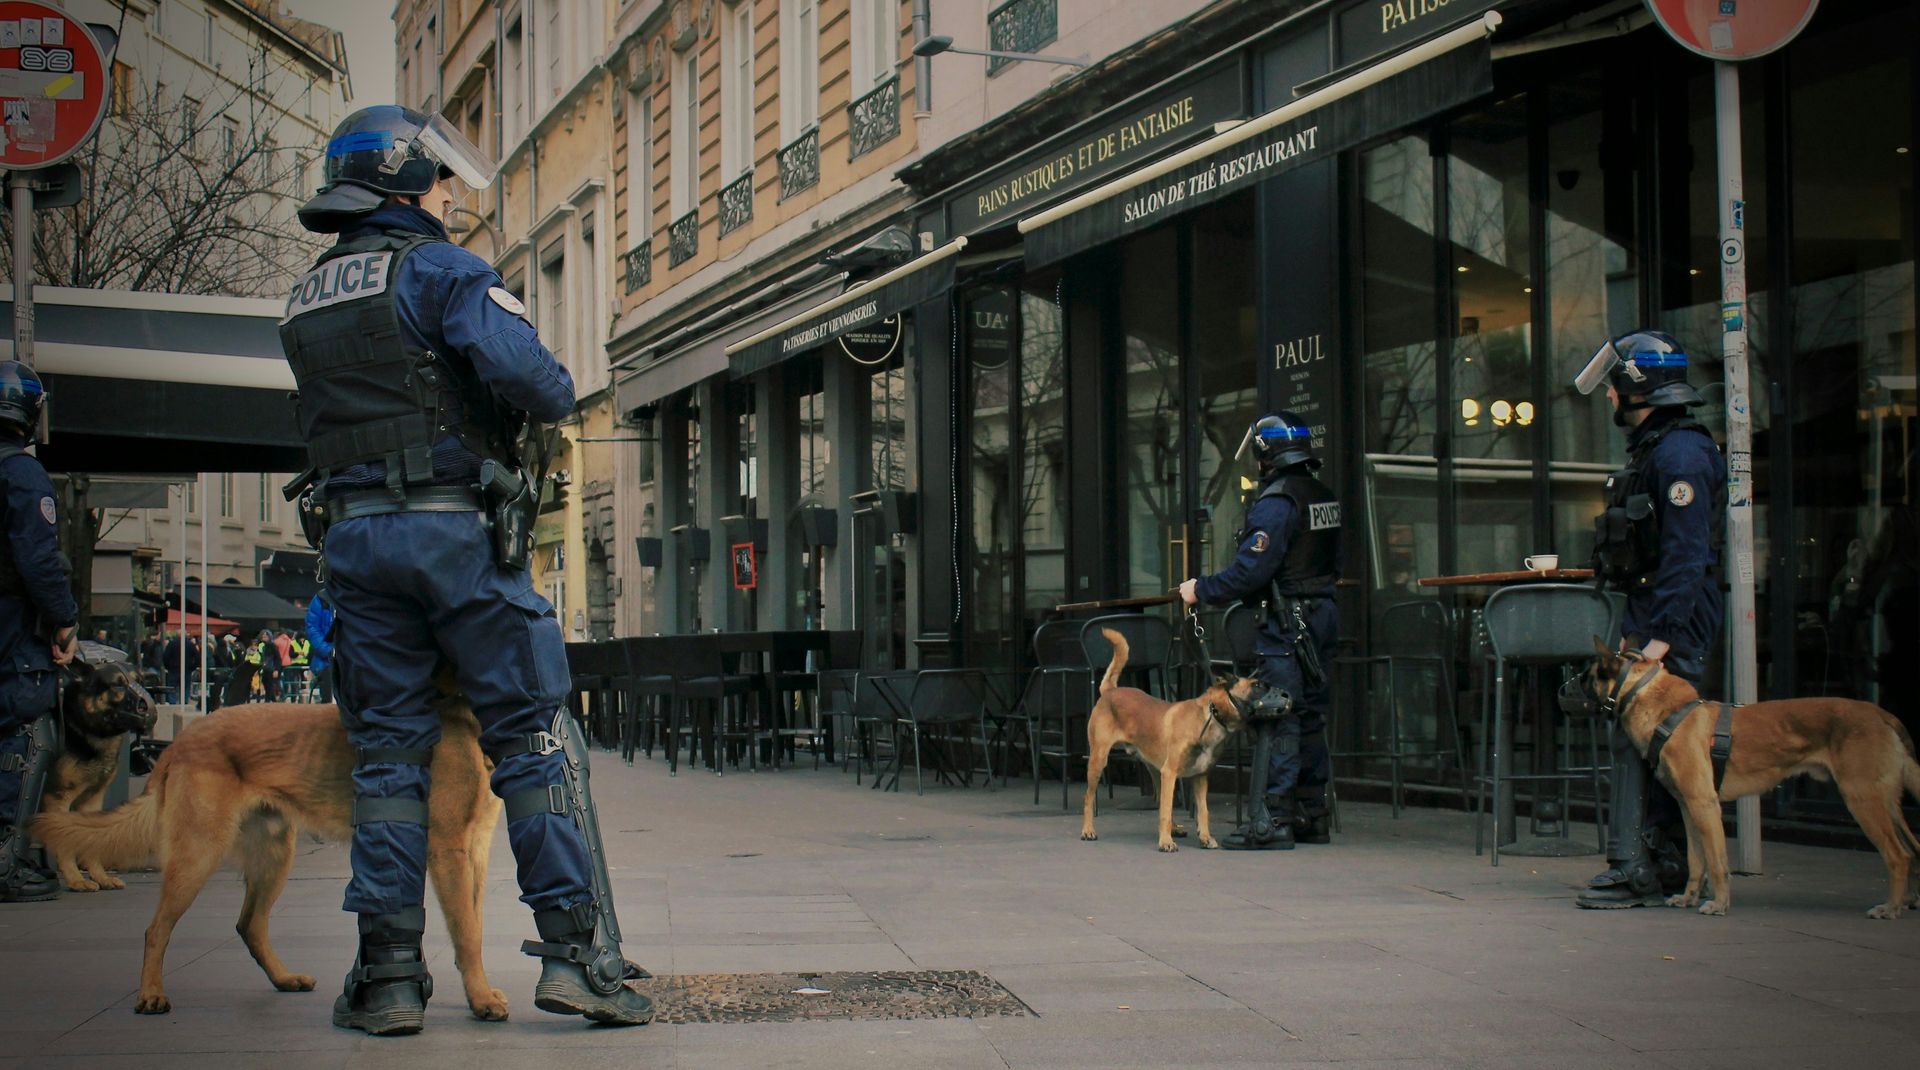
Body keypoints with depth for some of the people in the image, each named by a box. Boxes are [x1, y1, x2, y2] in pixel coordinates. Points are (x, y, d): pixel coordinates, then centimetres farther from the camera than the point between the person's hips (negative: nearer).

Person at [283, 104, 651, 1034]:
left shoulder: (305, 303, 19)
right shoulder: (438, 270, -4)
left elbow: (340, 411, 18)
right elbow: (526, 375, -17)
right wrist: (557, 396, 4)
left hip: (351, 532, 6)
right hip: (456, 527, -6)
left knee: (387, 752, 7)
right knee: (534, 737, -1)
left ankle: (389, 975, 3)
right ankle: (575, 950, -6)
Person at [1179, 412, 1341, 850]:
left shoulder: (1276, 502, -16)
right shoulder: (1325, 498, 12)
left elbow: (1252, 570, -21)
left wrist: (1202, 590, -9)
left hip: (1286, 625, -9)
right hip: (1321, 616, 9)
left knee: (1276, 720, -8)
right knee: (1310, 717, 14)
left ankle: (1271, 821, -10)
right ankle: (1311, 815, 19)